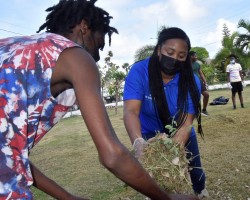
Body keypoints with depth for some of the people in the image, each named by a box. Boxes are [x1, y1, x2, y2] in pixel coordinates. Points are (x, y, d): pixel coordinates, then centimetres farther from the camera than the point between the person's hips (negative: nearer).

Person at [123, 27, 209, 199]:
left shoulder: (191, 82, -22)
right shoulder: (139, 72, -28)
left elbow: (186, 123, -27)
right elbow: (131, 111, -39)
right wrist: (138, 143, -57)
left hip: (181, 137, 3)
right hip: (150, 136, -2)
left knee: (195, 171, 21)